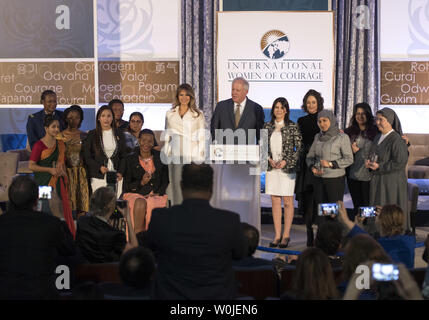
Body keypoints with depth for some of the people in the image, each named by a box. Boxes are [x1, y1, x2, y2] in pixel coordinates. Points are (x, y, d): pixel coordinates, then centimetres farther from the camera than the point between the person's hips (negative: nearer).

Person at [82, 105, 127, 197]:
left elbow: (123, 156, 12)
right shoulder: (92, 135, 6)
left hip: (116, 176, 2)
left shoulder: (118, 134, 13)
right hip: (98, 177, -2)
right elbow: (87, 157, 3)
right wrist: (99, 167, -12)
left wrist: (120, 172, -3)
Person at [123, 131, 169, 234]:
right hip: (135, 195, -1)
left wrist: (159, 192, -5)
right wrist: (141, 183, -14)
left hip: (156, 195, 1)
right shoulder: (130, 160, 5)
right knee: (140, 203, -36)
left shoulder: (160, 157, 9)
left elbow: (166, 179, 12)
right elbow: (127, 185, 5)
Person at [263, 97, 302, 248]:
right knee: (275, 202, 5)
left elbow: (299, 148, -3)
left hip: (287, 168, -3)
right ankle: (277, 235, 10)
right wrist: (269, 159, -4)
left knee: (287, 202, 0)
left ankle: (286, 235, 8)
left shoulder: (292, 127, -2)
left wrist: (286, 161, -12)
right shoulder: (267, 126, 9)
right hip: (272, 168, 4)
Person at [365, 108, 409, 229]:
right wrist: (369, 162, 0)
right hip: (377, 180, 8)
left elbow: (400, 163, -19)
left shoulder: (396, 140, -15)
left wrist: (379, 167, -18)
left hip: (391, 182, -8)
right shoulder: (378, 137, 12)